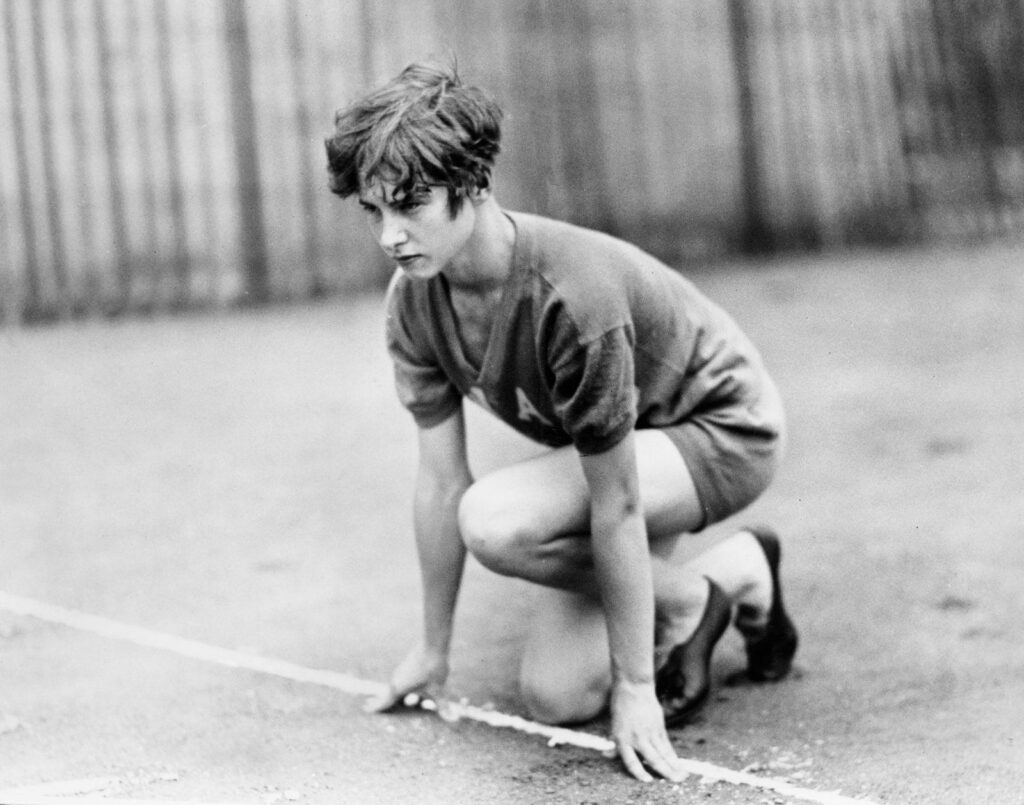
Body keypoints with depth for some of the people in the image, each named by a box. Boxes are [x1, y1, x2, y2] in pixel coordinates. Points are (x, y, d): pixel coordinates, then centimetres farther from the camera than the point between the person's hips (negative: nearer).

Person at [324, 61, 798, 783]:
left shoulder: (572, 296, -37)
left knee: (496, 521, -31)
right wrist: (433, 651, 1)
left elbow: (614, 510, -32)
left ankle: (689, 599, -4)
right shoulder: (414, 299, -15)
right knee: (555, 698, 1)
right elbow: (440, 481, -6)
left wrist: (635, 688, -26)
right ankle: (737, 574, 20)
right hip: (605, 445, 8)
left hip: (723, 427, -7)